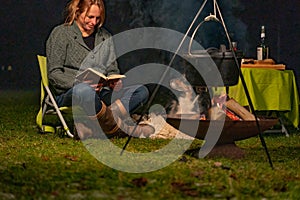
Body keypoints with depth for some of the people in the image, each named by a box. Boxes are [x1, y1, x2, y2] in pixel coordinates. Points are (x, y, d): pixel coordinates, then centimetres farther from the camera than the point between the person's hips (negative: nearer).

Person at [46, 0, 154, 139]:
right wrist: (82, 83, -21)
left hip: (101, 93, 6)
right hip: (68, 94, -6)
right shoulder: (61, 33, 3)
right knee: (84, 90, -43)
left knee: (142, 91, -18)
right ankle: (117, 127, -25)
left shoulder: (105, 36, 21)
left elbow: (112, 69, 22)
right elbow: (54, 74, -4)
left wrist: (115, 82, -4)